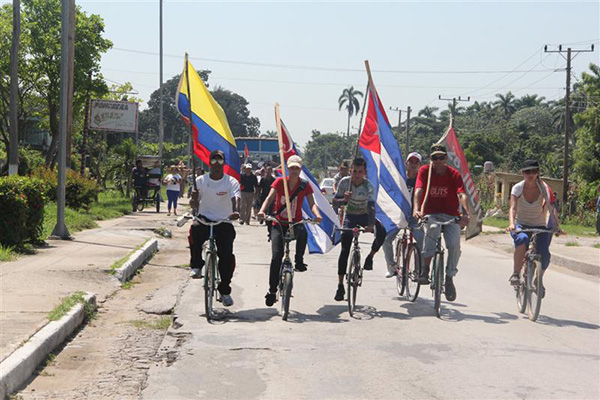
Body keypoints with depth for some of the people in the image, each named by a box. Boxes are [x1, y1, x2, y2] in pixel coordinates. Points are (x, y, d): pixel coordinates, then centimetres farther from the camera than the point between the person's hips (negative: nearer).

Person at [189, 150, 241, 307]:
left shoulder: (231, 182, -2)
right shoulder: (200, 181, 3)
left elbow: (235, 198, -20)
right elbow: (194, 204, 0)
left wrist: (235, 211, -42)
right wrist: (194, 199, -25)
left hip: (224, 222, 0)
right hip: (204, 219, 0)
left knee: (227, 256, -11)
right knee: (195, 230, -34)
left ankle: (225, 291, 7)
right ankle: (197, 266, -14)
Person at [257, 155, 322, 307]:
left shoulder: (305, 185, -1)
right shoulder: (279, 182, -3)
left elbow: (312, 203, -6)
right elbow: (270, 197, -15)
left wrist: (317, 214, -28)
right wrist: (262, 211, -34)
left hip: (296, 222, 0)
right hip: (279, 223, 0)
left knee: (303, 232, -38)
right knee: (276, 256, -11)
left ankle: (299, 261, -14)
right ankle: (272, 291, 1)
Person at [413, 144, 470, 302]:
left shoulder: (454, 174, -2)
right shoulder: (424, 171, -2)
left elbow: (461, 195, -17)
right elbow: (418, 190, -17)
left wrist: (465, 212, -36)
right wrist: (416, 209, -36)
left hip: (450, 215, 1)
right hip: (430, 214, -1)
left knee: (454, 244, -23)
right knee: (433, 229, -36)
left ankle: (449, 279, -2)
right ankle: (425, 270, -28)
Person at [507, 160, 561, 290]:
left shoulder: (544, 187, -10)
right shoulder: (518, 188, -11)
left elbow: (552, 208, -21)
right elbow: (512, 208, -23)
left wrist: (556, 226, -37)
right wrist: (511, 224, -42)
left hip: (540, 226, 1)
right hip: (521, 225, -1)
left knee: (544, 255, -17)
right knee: (522, 240, -36)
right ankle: (515, 274, -25)